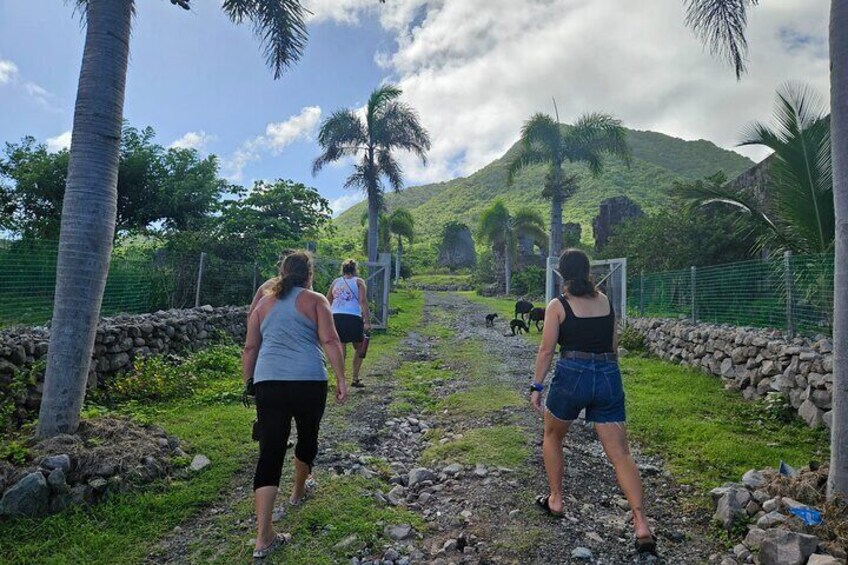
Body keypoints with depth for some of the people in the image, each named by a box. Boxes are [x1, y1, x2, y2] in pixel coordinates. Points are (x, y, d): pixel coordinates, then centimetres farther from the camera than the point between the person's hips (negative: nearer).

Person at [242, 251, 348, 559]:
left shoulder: (264, 303, 15)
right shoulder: (316, 301, 4)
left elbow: (250, 348, 14)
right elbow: (330, 342, -8)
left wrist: (247, 384, 21)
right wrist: (341, 380, -6)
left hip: (268, 383, 3)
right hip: (308, 382, -2)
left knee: (270, 452, 1)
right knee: (307, 437, 23)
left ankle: (264, 537, -1)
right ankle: (298, 491, 46)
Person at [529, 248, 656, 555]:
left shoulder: (558, 305, -3)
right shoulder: (606, 302, 10)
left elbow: (546, 349, -8)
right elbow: (613, 345, 17)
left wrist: (536, 387, -3)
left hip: (572, 377, -3)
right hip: (609, 377, 4)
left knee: (552, 437, 22)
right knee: (620, 453, 4)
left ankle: (555, 500, 28)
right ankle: (641, 524, -6)